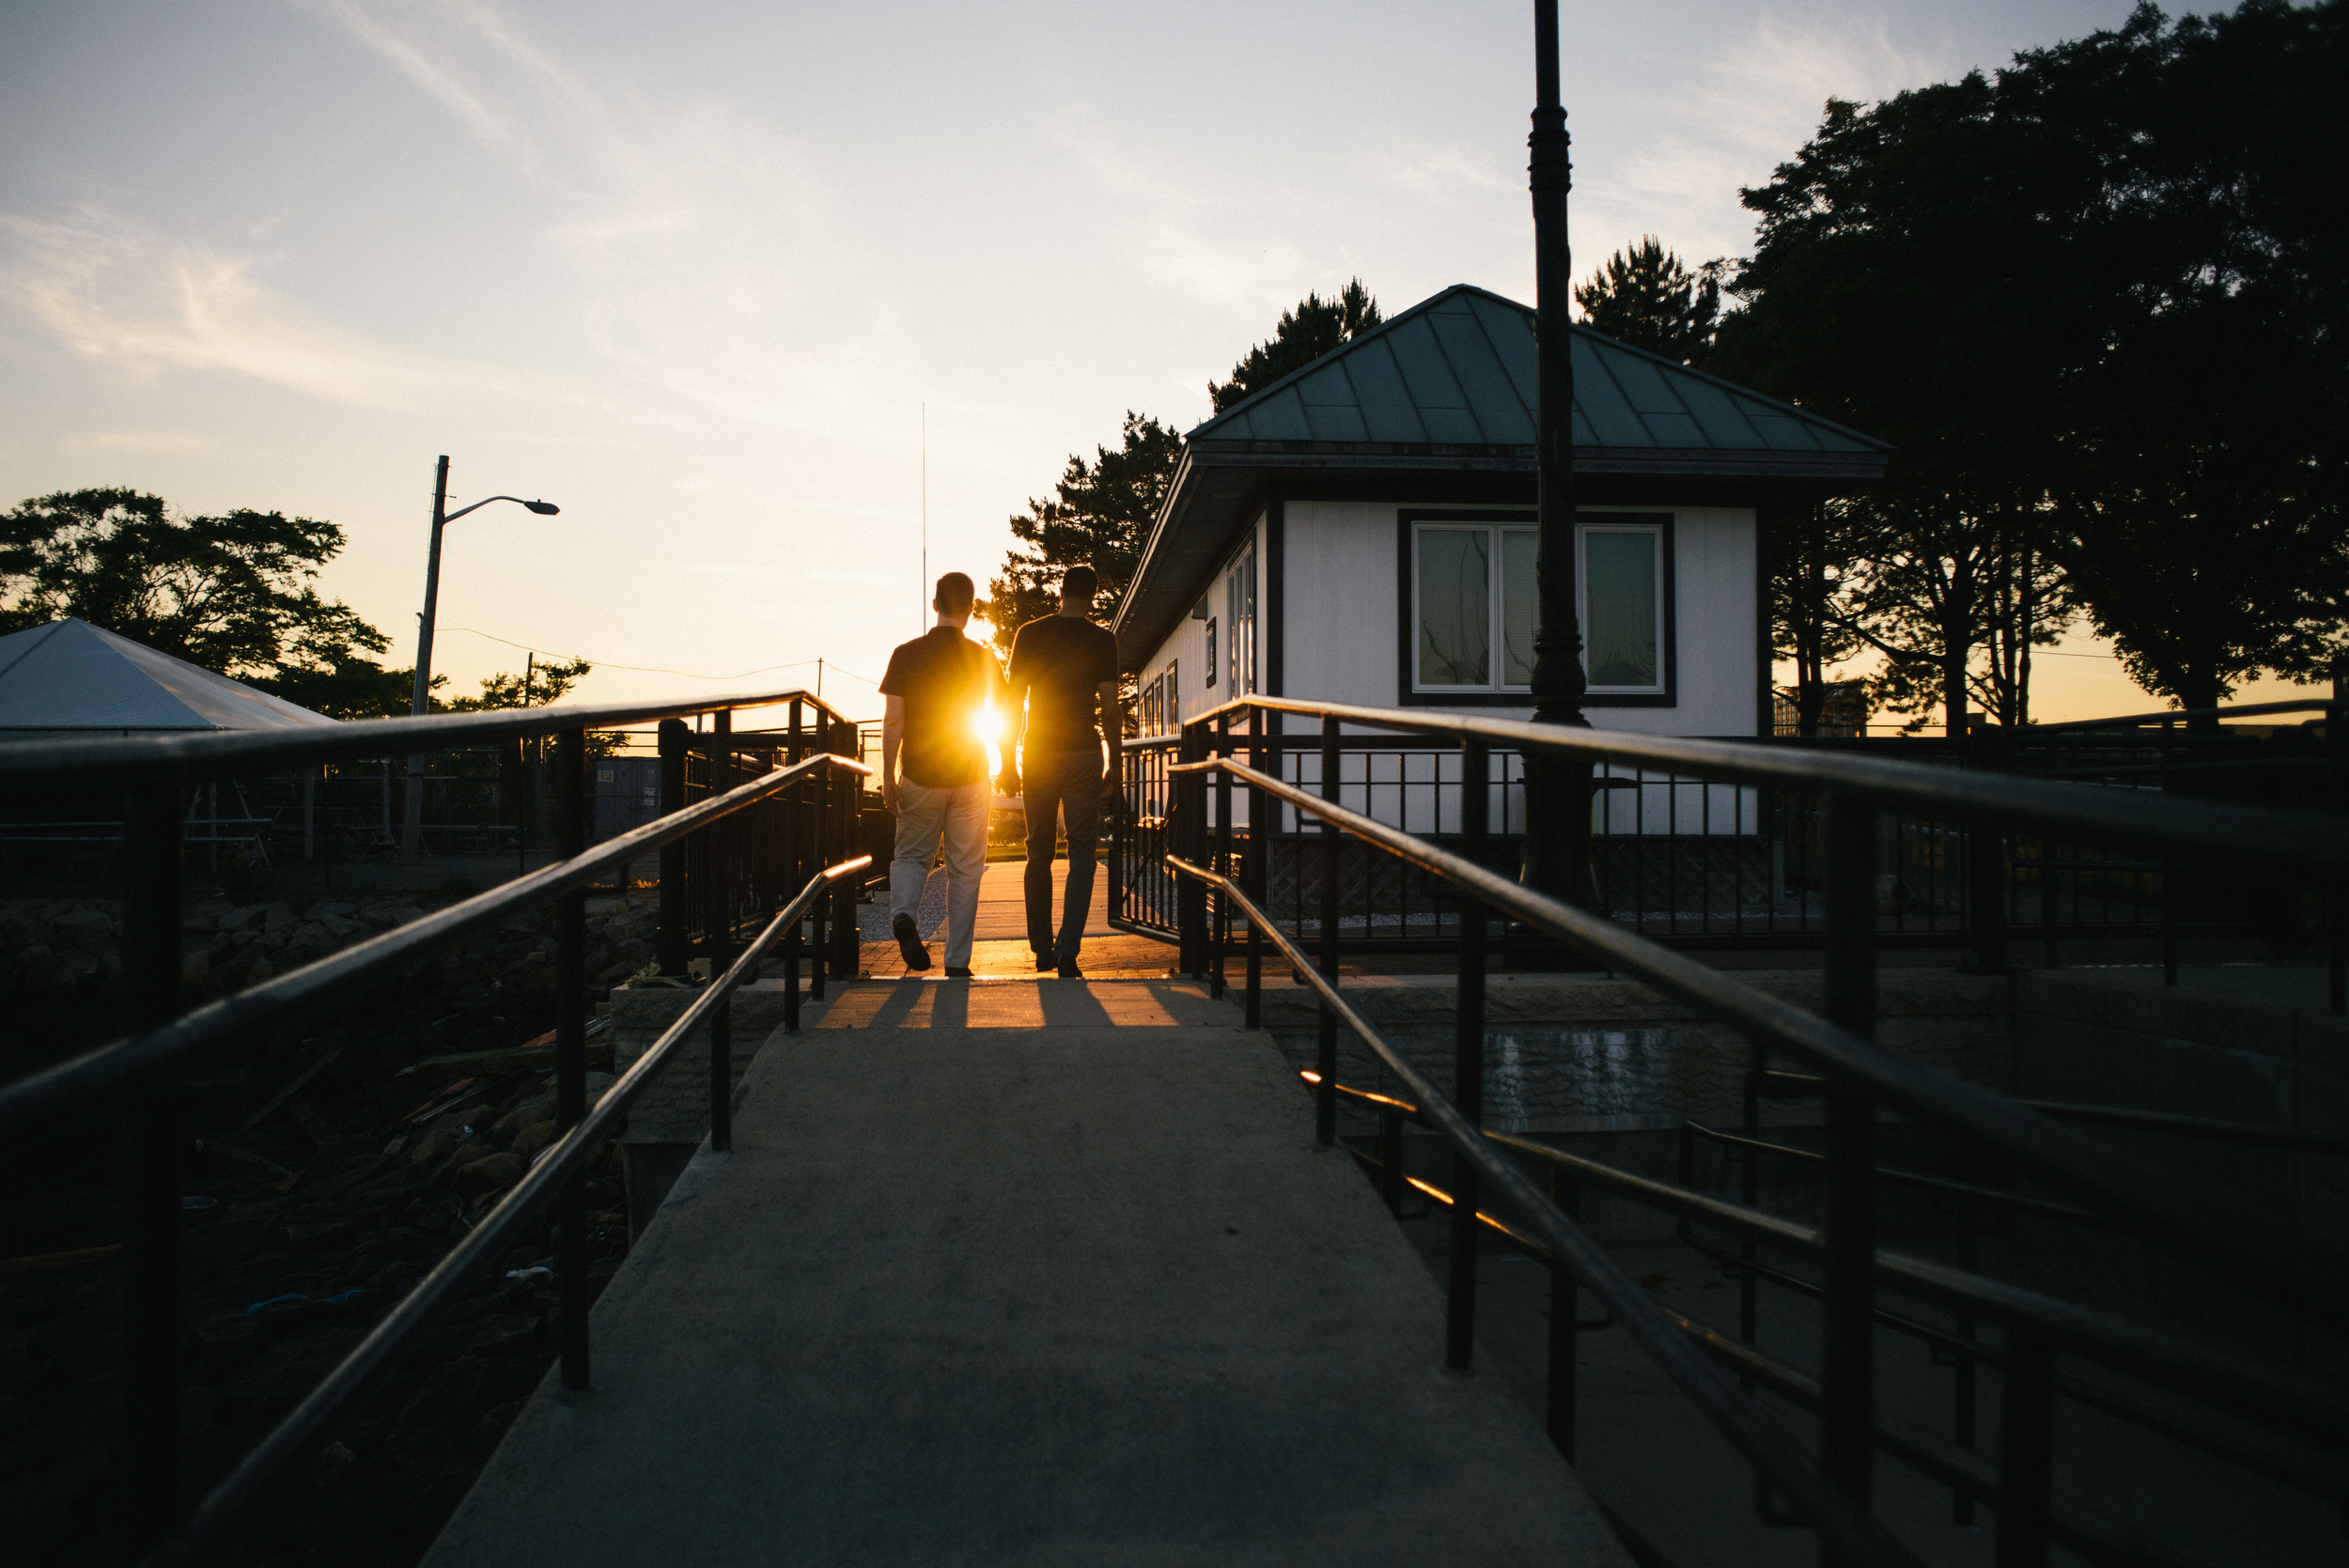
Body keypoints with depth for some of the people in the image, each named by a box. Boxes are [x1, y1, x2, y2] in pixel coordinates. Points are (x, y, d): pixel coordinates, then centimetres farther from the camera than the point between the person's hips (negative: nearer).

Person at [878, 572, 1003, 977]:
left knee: (911, 856, 18)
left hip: (920, 778, 0)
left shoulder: (906, 654, -5)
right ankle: (957, 963, 8)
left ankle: (903, 914, -12)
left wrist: (888, 778, -2)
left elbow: (893, 721, -8)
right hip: (970, 777, 0)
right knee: (964, 871, 8)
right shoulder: (982, 659, -2)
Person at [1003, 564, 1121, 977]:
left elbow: (1014, 702, 2)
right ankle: (1066, 952, -10)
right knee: (1082, 853, 1)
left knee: (1039, 853, 13)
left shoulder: (1029, 634, 3)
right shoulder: (1102, 640, -3)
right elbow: (1109, 709, -5)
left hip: (1037, 755, 2)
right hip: (1083, 754, -2)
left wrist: (1008, 763, 8)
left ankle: (1042, 949, 18)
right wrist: (1114, 765, 4)